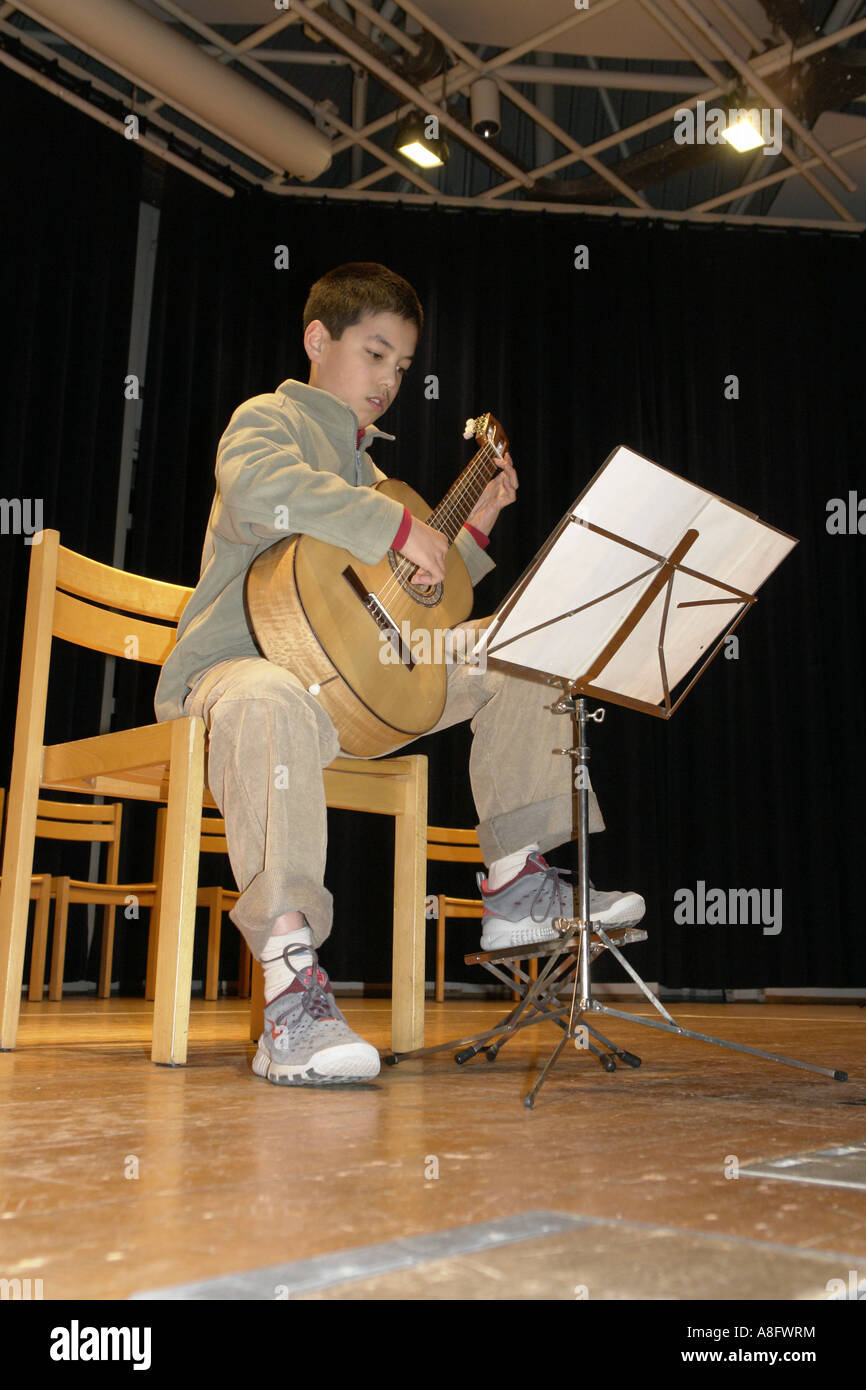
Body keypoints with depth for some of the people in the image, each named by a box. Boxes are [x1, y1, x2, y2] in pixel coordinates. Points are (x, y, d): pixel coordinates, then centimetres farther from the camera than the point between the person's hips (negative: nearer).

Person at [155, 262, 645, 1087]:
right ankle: (291, 992, -46)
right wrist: (398, 527, -26)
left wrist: (472, 529, 19)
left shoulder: (364, 462, 25)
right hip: (236, 666, -8)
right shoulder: (268, 418, 0)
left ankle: (516, 884, 2)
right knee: (269, 704, -45)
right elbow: (260, 489, -30)